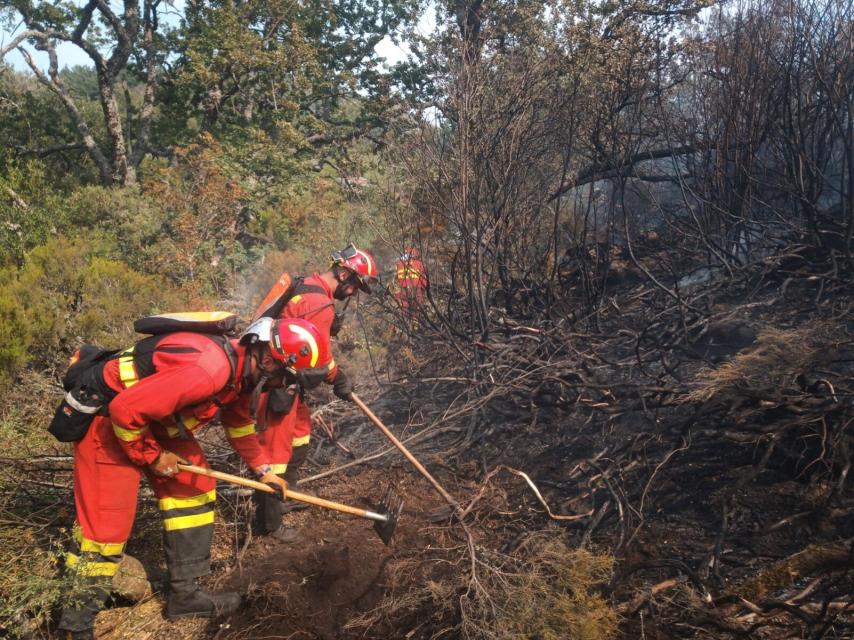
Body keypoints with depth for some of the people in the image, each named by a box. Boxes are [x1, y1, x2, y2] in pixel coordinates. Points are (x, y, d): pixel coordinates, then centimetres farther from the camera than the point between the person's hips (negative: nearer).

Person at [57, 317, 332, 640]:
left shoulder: (244, 367, -4)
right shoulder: (210, 369, -36)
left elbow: (239, 423, 16)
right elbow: (125, 410, -32)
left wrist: (264, 469, 10)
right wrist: (151, 455, -15)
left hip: (156, 417, 10)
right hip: (109, 417, -10)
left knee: (194, 489, 10)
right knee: (105, 523, -7)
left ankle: (184, 595, 22)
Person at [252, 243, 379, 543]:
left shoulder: (307, 285, 10)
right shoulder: (320, 305, -22)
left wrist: (338, 376, 14)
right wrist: (339, 379, 1)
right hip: (279, 384, -11)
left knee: (299, 438, 22)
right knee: (277, 449, -1)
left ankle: (282, 499, 36)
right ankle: (269, 524, 10)